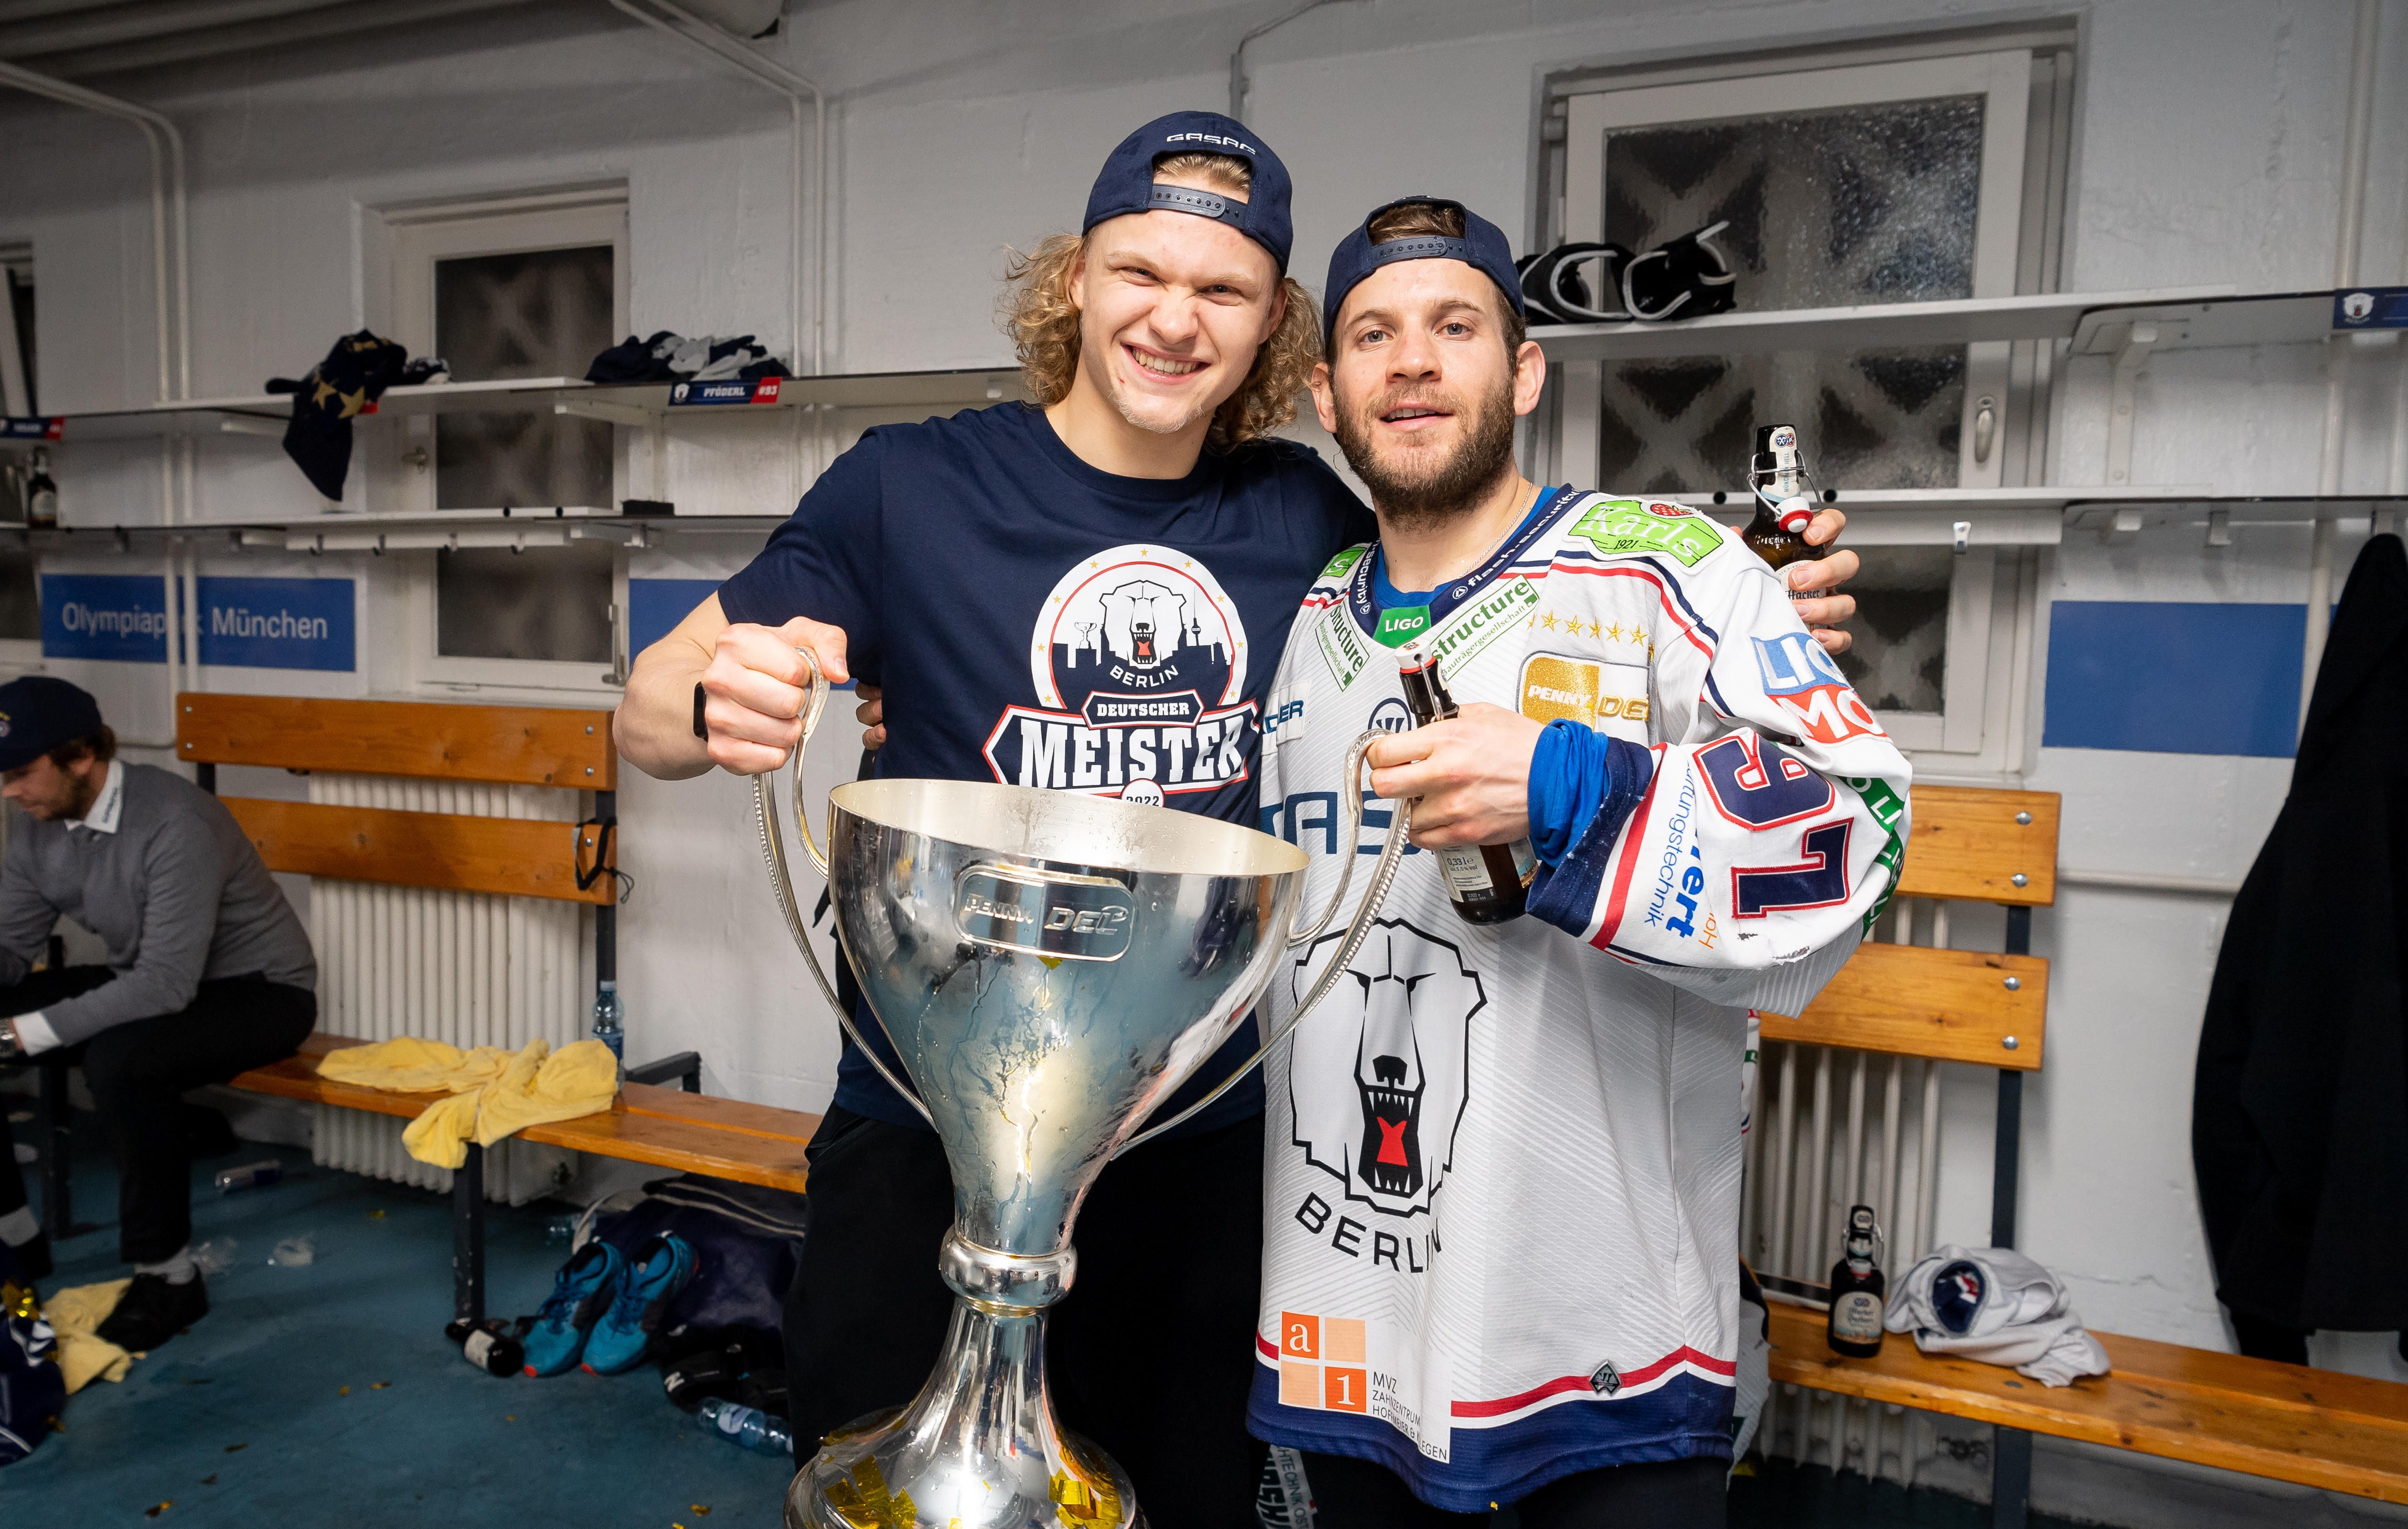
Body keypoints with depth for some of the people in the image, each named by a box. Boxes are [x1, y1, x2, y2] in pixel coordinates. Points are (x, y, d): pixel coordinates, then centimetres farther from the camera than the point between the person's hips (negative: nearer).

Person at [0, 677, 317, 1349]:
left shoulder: (174, 824, -28)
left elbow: (168, 984, -31)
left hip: (259, 991, -8)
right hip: (141, 983, 8)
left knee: (119, 1059, -34)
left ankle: (167, 1275, -17)